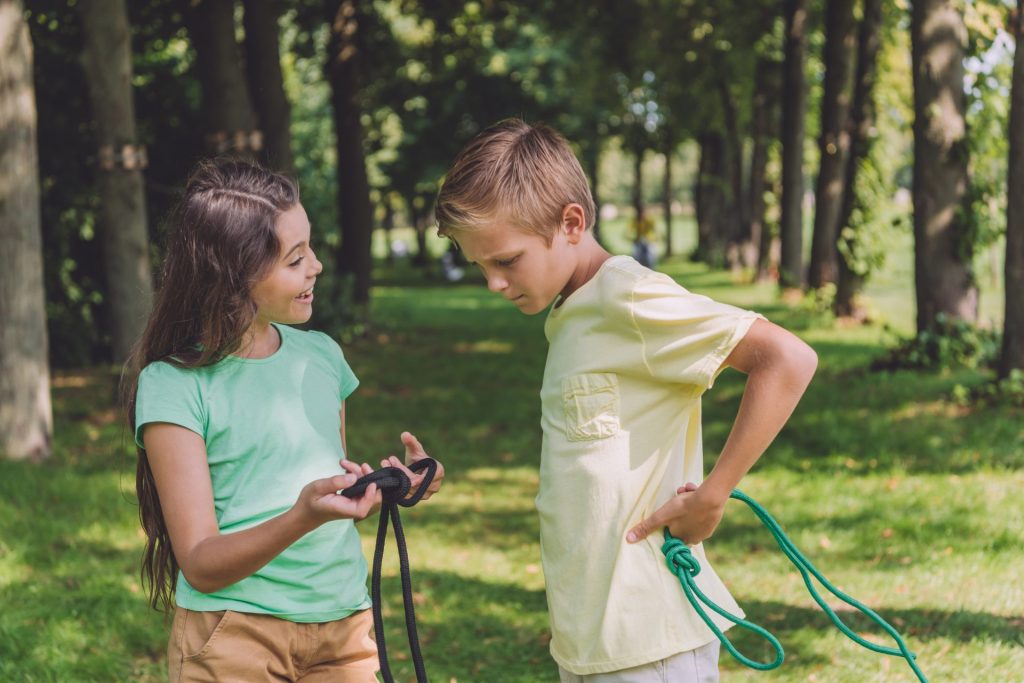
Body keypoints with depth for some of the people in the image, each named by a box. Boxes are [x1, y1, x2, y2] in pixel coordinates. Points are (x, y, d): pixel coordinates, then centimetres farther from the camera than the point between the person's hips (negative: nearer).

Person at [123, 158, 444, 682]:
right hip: (233, 638, -5)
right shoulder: (173, 386, -10)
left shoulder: (321, 355, 8)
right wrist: (303, 517, -28)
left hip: (344, 627, 5)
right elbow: (201, 565, -13)